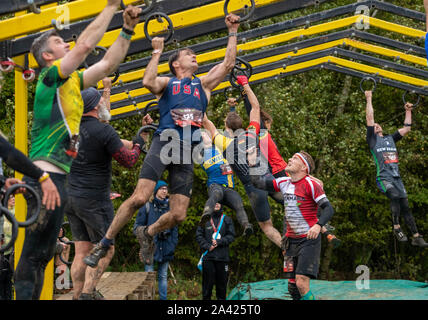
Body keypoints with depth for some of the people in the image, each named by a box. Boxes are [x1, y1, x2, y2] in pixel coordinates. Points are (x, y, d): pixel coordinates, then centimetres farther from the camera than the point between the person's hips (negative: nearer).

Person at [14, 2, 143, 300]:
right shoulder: (50, 77, -6)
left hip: (60, 176, 10)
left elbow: (108, 63, 22)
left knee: (43, 253, 12)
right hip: (45, 175, -10)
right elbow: (85, 45, -16)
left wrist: (127, 31, 13)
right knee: (34, 252, -12)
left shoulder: (73, 82, 18)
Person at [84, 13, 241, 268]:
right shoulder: (167, 83, 16)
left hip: (188, 151, 4)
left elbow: (228, 64, 20)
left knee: (179, 215, -5)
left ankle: (148, 234, 26)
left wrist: (233, 32, 20)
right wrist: (157, 52, 2)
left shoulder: (204, 84, 26)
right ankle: (104, 244, -8)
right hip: (164, 142, -4)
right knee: (140, 197, -22)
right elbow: (148, 82, -7)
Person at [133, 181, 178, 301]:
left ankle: (163, 298, 13)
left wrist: (173, 245, 8)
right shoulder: (147, 207, 0)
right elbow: (137, 227, 1)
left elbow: (175, 229, 15)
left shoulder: (170, 208, 11)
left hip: (165, 248, 3)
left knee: (163, 276, 9)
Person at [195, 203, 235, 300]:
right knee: (207, 284, -1)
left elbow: (231, 236, 4)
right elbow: (199, 236, 4)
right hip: (208, 256, -1)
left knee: (222, 284, 4)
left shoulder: (227, 220, 11)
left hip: (222, 257, 1)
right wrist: (207, 246, -10)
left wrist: (219, 242, -10)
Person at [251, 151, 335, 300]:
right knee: (292, 286, 6)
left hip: (309, 239, -7)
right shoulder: (284, 183, 8)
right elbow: (259, 182, 16)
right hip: (291, 240, 7)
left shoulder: (310, 184, -11)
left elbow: (328, 209, -16)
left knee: (302, 284, -19)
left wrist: (318, 225, -32)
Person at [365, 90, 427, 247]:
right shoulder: (372, 139, 8)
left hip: (396, 177, 5)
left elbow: (406, 128, 26)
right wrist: (369, 99, 1)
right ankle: (396, 227, -23)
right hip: (384, 177, -5)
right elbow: (370, 118, 0)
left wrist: (408, 111, 24)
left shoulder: (390, 138, 23)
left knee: (405, 206, 0)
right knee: (394, 196, -32)